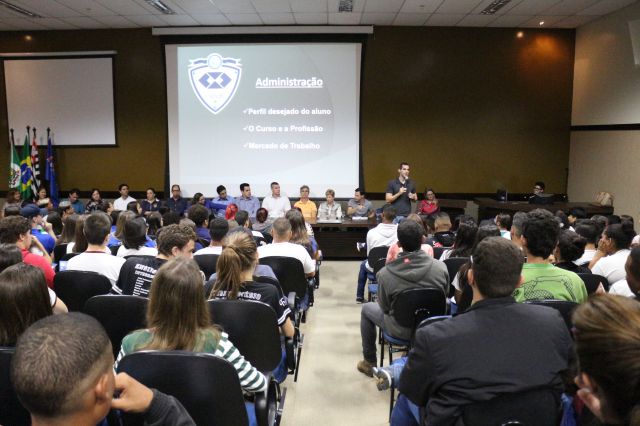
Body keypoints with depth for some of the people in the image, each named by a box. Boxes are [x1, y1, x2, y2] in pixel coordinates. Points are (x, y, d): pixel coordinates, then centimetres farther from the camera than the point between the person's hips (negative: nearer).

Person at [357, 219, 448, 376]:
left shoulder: (385, 273, -24)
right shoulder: (440, 267, -19)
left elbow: (385, 308, -9)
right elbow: (445, 296, -1)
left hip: (401, 330, -2)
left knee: (367, 308, 24)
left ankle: (369, 362, 34)